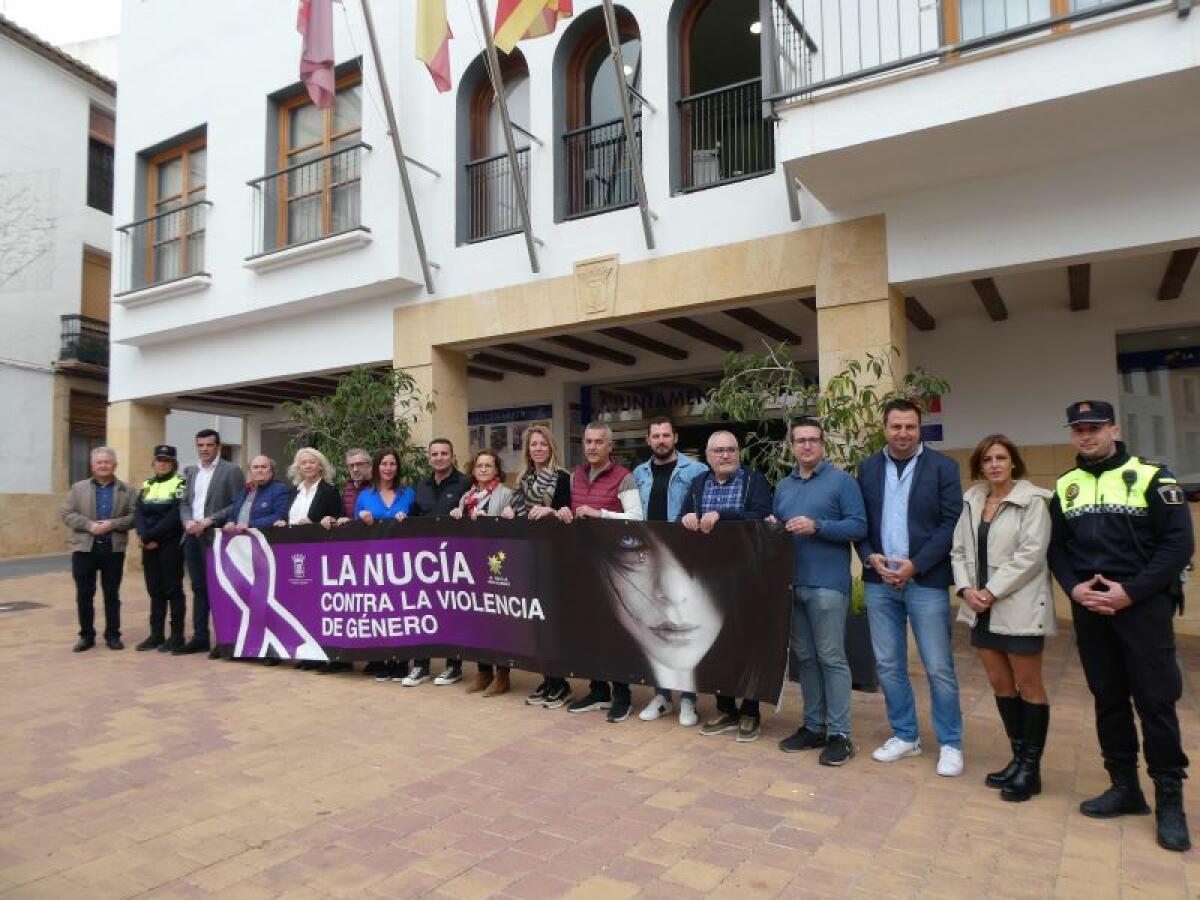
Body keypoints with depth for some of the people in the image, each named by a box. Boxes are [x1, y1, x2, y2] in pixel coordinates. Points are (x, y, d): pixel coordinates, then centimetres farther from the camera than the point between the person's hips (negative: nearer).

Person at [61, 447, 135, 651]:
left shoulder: (126, 490, 5)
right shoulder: (78, 488, 7)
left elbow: (134, 516, -1)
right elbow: (67, 514, 0)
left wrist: (113, 524, -17)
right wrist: (89, 525, -14)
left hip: (114, 549, -1)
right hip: (84, 548, 1)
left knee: (112, 595, 6)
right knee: (84, 595, 5)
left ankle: (113, 635, 14)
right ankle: (86, 635, 17)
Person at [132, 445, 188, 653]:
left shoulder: (180, 483, -4)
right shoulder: (147, 484, 13)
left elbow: (175, 515, -15)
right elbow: (138, 512, 3)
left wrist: (152, 535, -17)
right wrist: (144, 537, -13)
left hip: (171, 544, -6)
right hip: (149, 545, 6)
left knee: (172, 589, -1)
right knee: (155, 590, 10)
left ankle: (177, 636, 5)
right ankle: (156, 634, 17)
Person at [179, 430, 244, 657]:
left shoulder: (231, 471, -5)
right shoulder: (190, 472, 16)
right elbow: (184, 502, 15)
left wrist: (210, 521, -16)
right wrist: (187, 521, -5)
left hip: (216, 537, -6)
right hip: (192, 537, 6)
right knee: (199, 589, 12)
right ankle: (200, 637, 19)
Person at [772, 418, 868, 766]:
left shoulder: (842, 481, -3)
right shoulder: (783, 486, 16)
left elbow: (859, 527, -10)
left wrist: (817, 527, -20)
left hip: (827, 584, -6)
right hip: (791, 584, 6)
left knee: (831, 658, -2)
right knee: (804, 657, 12)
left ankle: (840, 734, 7)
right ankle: (813, 725, 23)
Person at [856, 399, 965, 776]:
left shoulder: (943, 467, -2)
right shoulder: (868, 467, 8)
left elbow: (951, 523, -7)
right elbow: (859, 521, 8)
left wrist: (915, 565, -14)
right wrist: (871, 557, -9)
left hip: (926, 581, -3)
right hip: (880, 581, 3)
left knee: (939, 668, 3)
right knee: (888, 665, 10)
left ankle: (951, 744, 19)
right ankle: (905, 736, 26)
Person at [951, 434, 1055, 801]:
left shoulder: (1033, 500, -9)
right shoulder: (972, 500, 10)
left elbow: (1031, 555, -16)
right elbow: (959, 550, 9)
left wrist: (992, 591, -16)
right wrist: (966, 588, -6)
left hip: (1019, 608, -6)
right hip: (982, 608, 6)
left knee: (1029, 686, 5)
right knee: (1000, 685, 13)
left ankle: (1031, 768, 16)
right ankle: (1018, 757, 28)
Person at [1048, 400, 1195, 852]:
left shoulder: (1151, 477, -4)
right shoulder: (1066, 487, 10)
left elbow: (1178, 543, -10)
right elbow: (1057, 547, 11)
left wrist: (1130, 592, -16)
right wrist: (1074, 587, -6)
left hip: (1143, 607, -4)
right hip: (1090, 611, 4)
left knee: (1155, 701, 0)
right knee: (1108, 700, 11)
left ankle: (1170, 800, 13)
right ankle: (1125, 787, 24)